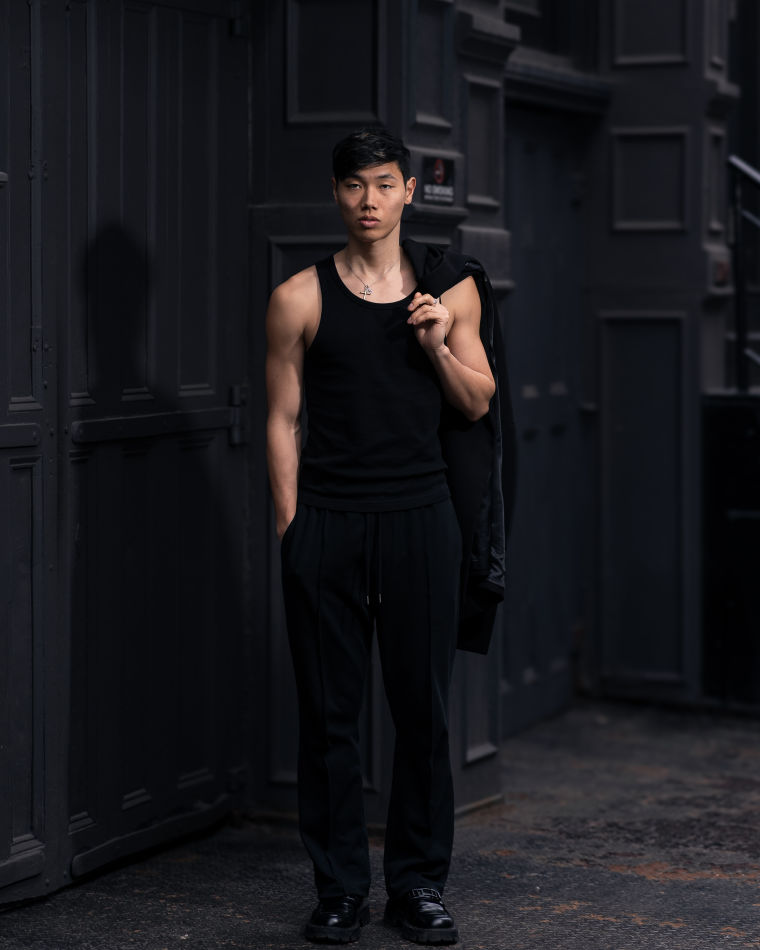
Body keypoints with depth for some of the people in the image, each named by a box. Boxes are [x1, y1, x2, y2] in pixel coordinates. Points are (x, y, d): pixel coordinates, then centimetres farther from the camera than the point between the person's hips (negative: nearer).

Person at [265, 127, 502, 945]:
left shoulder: (451, 292, 8)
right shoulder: (300, 299, 3)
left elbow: (477, 406, 13)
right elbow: (282, 420, 5)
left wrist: (438, 347, -6)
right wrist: (291, 526, -1)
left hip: (420, 517, 1)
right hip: (327, 524, -1)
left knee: (423, 707, 4)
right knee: (328, 711, 2)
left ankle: (419, 884, 16)